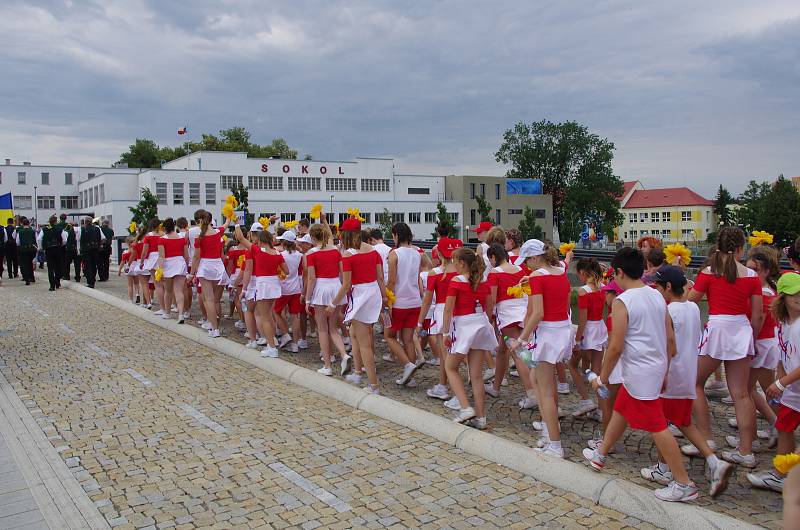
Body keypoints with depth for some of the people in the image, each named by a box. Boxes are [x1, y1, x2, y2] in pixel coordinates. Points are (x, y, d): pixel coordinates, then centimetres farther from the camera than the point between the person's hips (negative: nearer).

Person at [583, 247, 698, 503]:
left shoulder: (622, 301, -18)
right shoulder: (657, 296, 5)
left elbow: (616, 347, -18)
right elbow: (670, 338, 8)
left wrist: (602, 377, -6)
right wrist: (664, 369, 19)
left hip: (639, 372, -9)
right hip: (656, 367, 9)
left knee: (657, 428, 0)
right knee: (620, 411, 23)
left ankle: (684, 484, 8)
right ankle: (600, 455, 40)